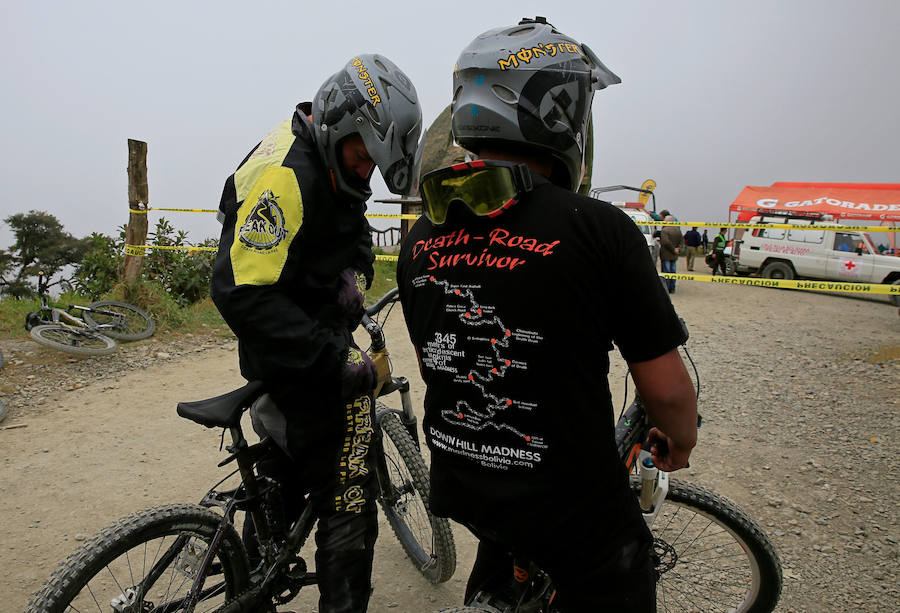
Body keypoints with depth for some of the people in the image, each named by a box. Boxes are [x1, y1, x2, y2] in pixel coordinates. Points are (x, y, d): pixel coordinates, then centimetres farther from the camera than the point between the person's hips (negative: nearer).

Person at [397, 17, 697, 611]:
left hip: (460, 489, 6)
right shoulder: (599, 229, -22)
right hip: (576, 515, -5)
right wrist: (680, 441, 7)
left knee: (503, 548, 35)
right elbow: (666, 387, -15)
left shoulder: (420, 238, -5)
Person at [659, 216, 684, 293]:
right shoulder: (678, 231, 11)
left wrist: (673, 249, -14)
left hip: (665, 255, -7)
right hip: (674, 256, 7)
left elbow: (666, 242, -23)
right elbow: (682, 241, 9)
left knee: (666, 271, -3)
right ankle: (672, 288, 15)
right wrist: (678, 248, -2)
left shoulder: (664, 230, -13)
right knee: (673, 271, 11)